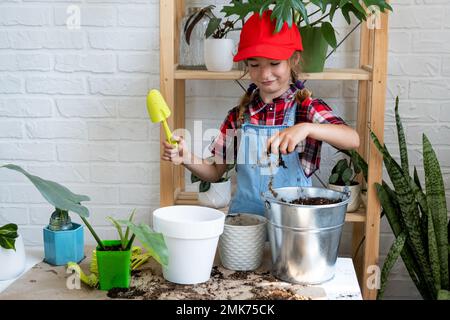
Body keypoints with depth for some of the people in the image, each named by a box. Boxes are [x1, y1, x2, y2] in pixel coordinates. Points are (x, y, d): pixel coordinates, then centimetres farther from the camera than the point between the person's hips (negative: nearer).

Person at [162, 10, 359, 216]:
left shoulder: (308, 108, -2)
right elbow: (215, 172, 14)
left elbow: (353, 140, -19)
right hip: (243, 218, 2)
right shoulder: (238, 116, 7)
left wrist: (306, 128, -35)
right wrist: (186, 159, -6)